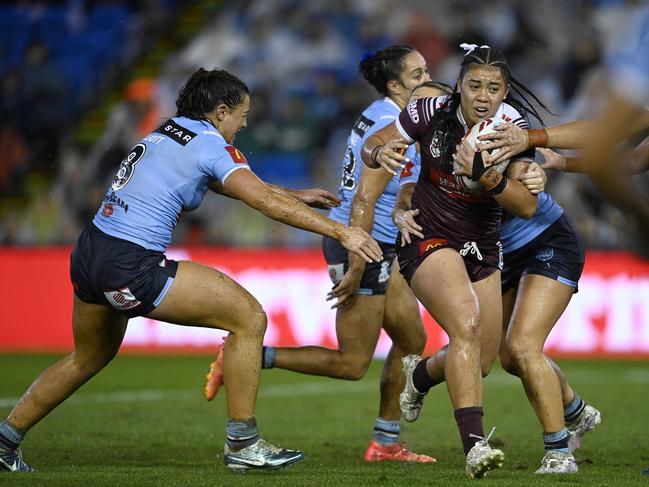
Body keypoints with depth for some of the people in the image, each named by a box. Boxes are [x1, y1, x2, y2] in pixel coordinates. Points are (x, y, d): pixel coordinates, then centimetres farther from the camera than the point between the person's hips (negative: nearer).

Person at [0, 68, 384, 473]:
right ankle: (243, 445, -1)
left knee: (89, 357, 30)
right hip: (131, 268, -9)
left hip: (88, 257, 9)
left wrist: (300, 196, 33)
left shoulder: (168, 130, 18)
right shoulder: (211, 145, -7)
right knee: (250, 316, -4)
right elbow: (266, 202, -17)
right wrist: (340, 231, -16)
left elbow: (239, 185, 31)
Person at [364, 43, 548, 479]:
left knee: (482, 360, 9)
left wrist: (488, 177, -33)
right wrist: (380, 153, -28)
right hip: (429, 239, -4)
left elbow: (527, 206, -16)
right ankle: (474, 443, -37)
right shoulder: (433, 112, -15)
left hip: (482, 248, 4)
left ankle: (420, 374, 44)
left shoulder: (514, 129, -10)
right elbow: (370, 147, -4)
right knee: (466, 323, -30)